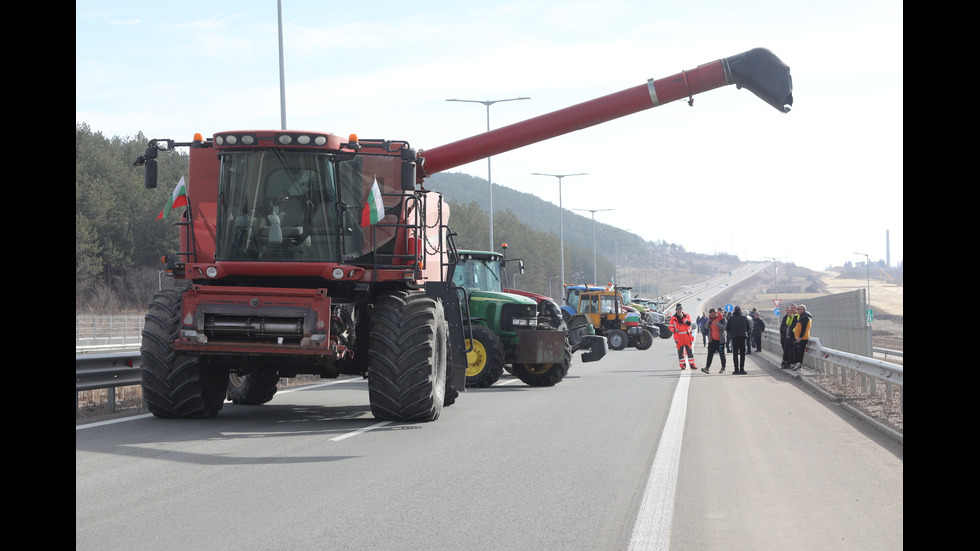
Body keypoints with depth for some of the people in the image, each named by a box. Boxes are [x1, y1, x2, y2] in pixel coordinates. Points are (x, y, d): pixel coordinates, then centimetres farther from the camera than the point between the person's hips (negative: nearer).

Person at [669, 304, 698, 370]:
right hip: (679, 337, 0)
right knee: (680, 351, 0)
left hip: (687, 336, 0)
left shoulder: (687, 316, 5)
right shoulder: (673, 318, 4)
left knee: (689, 351, 0)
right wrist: (674, 330, -14)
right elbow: (671, 327, 7)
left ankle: (692, 364, 4)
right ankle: (682, 365, 7)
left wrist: (682, 317, -16)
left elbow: (689, 323, -12)